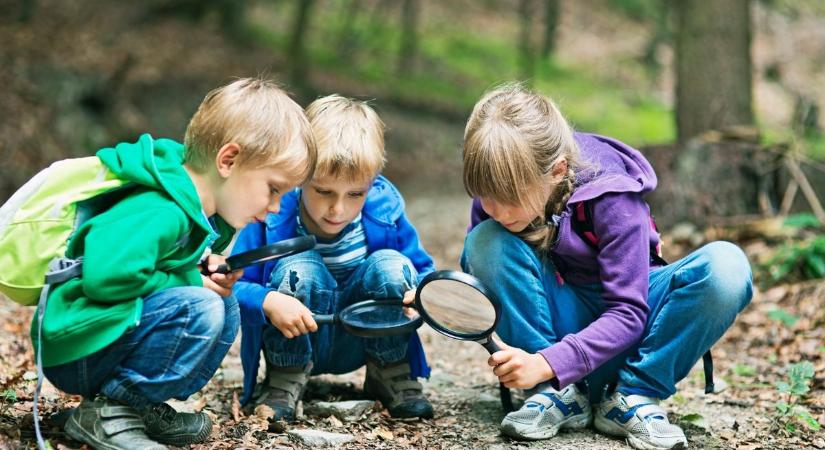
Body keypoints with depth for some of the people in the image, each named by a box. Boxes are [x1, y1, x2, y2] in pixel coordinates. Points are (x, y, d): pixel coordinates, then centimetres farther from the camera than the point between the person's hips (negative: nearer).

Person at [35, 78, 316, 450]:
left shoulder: (208, 213, 7)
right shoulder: (160, 214, -26)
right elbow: (106, 276, -37)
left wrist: (208, 267, -3)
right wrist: (192, 280, -21)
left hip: (112, 336, 10)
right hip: (73, 350, -10)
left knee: (226, 307, 7)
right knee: (199, 310, -25)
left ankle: (144, 408, 6)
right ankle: (105, 413, -15)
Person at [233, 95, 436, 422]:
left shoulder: (385, 210, -16)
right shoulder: (272, 215, -23)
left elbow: (423, 271, -4)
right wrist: (268, 302, -43)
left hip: (359, 343, 2)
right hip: (293, 343, -2)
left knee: (391, 265, -23)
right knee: (298, 269, -31)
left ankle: (392, 375, -2)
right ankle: (284, 382, -11)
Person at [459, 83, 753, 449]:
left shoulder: (611, 197, -26)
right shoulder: (498, 188, -15)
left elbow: (628, 314, -27)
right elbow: (477, 271, 0)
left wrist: (547, 363, -38)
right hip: (560, 319, 2)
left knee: (726, 267, -32)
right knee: (486, 242, -27)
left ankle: (633, 396, -18)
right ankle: (558, 394, -20)